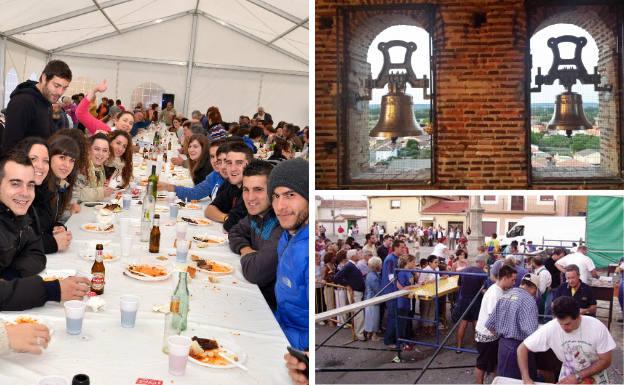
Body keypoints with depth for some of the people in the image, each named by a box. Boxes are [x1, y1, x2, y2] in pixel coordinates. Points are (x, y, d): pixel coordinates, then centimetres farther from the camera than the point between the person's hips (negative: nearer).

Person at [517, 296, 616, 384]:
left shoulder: (597, 328, -22)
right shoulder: (550, 328, -21)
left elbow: (605, 361, -12)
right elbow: (522, 349, -14)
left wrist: (578, 377, -20)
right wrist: (526, 379, -25)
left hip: (594, 378, 0)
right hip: (568, 378, 0)